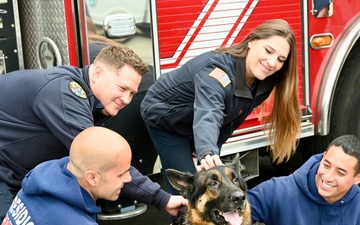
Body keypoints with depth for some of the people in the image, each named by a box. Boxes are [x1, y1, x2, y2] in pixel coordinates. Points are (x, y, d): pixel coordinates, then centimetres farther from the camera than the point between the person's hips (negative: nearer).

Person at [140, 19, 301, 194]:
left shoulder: (264, 79, -16)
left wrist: (214, 151, -12)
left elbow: (231, 117, -5)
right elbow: (208, 116, -57)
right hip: (165, 116, -7)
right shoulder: (220, 69, -40)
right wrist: (208, 154, -74)